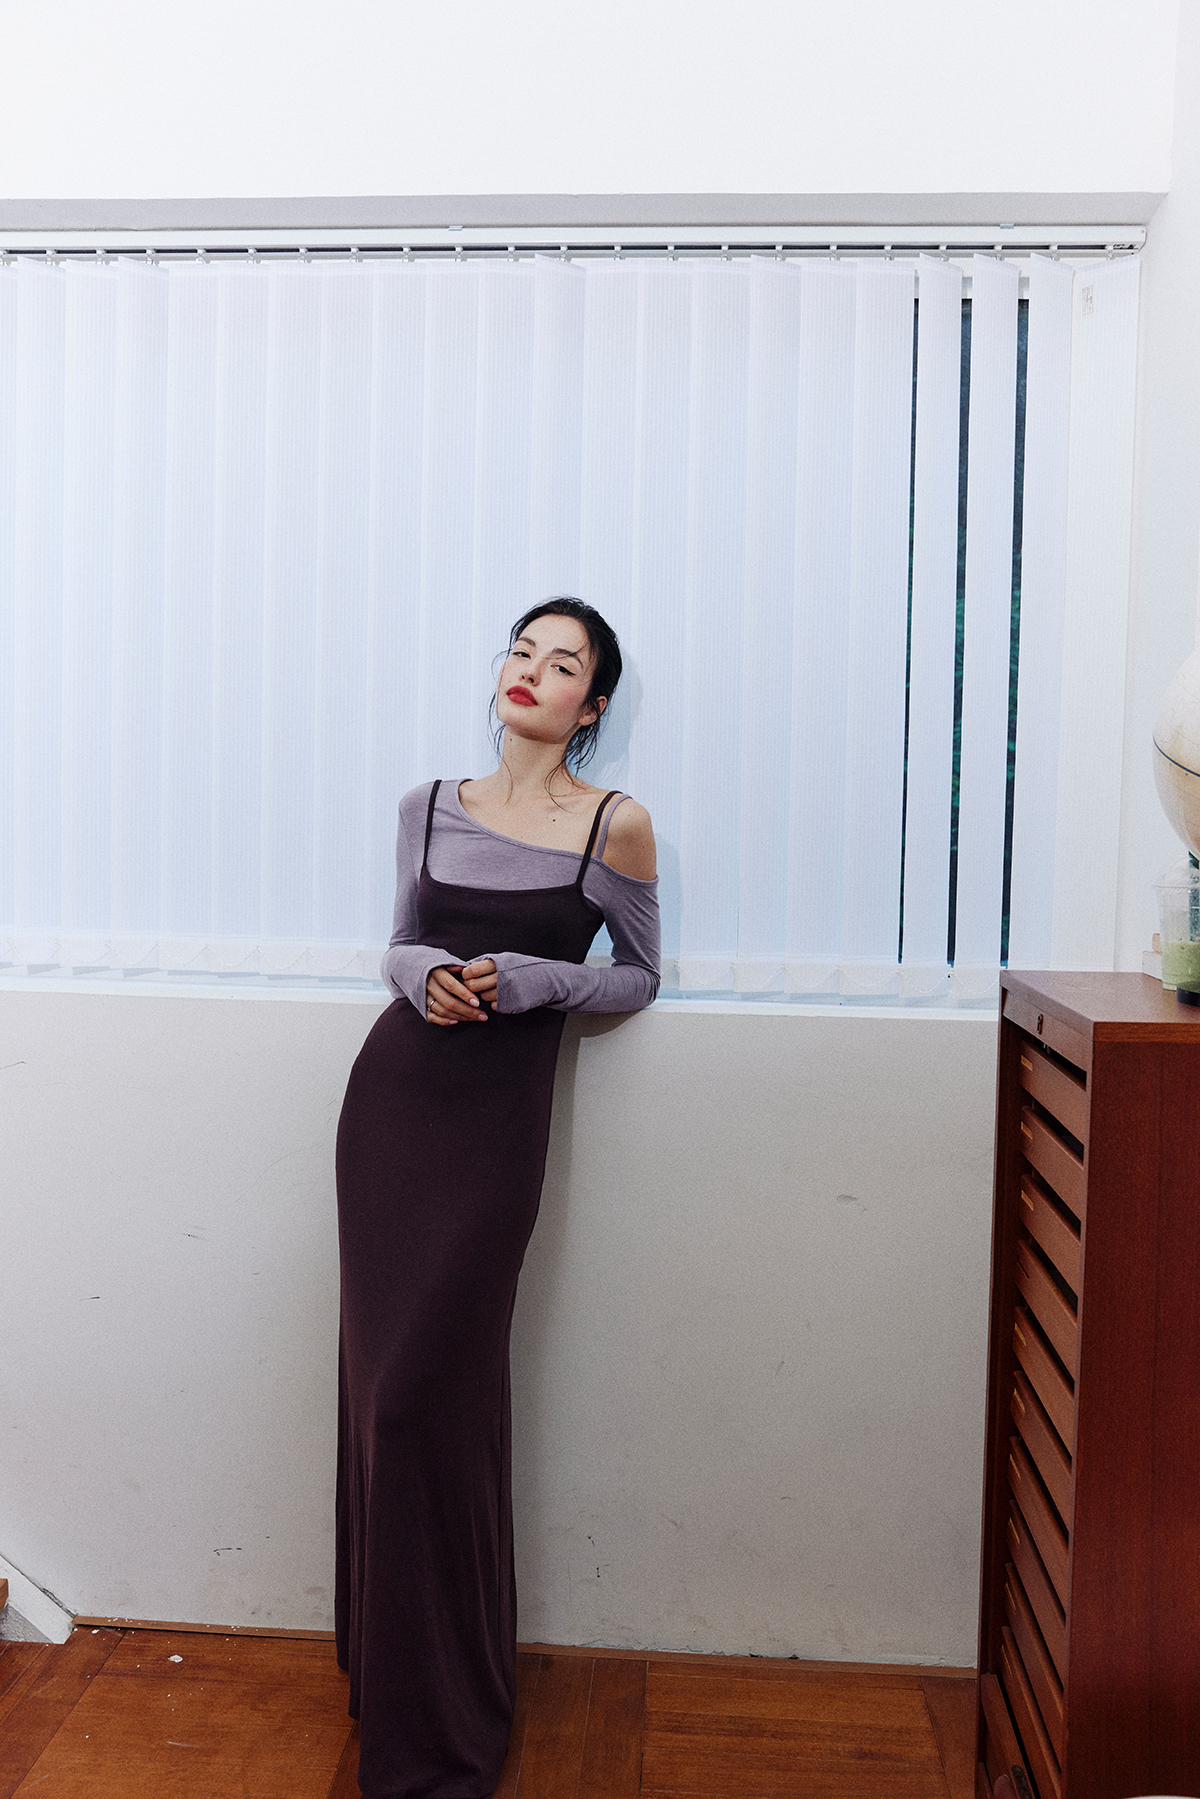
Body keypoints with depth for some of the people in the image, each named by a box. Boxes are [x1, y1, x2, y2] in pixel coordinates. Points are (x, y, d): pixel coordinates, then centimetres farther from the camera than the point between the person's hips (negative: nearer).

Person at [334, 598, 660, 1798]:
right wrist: (424, 974, -8)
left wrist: (523, 981, -13)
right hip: (393, 1093, 4)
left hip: (497, 1117, -4)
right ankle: (381, 1651, 32)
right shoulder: (428, 808, 7)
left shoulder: (614, 825, -5)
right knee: (378, 1374, 9)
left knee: (429, 1391, -3)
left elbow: (638, 976, 4)